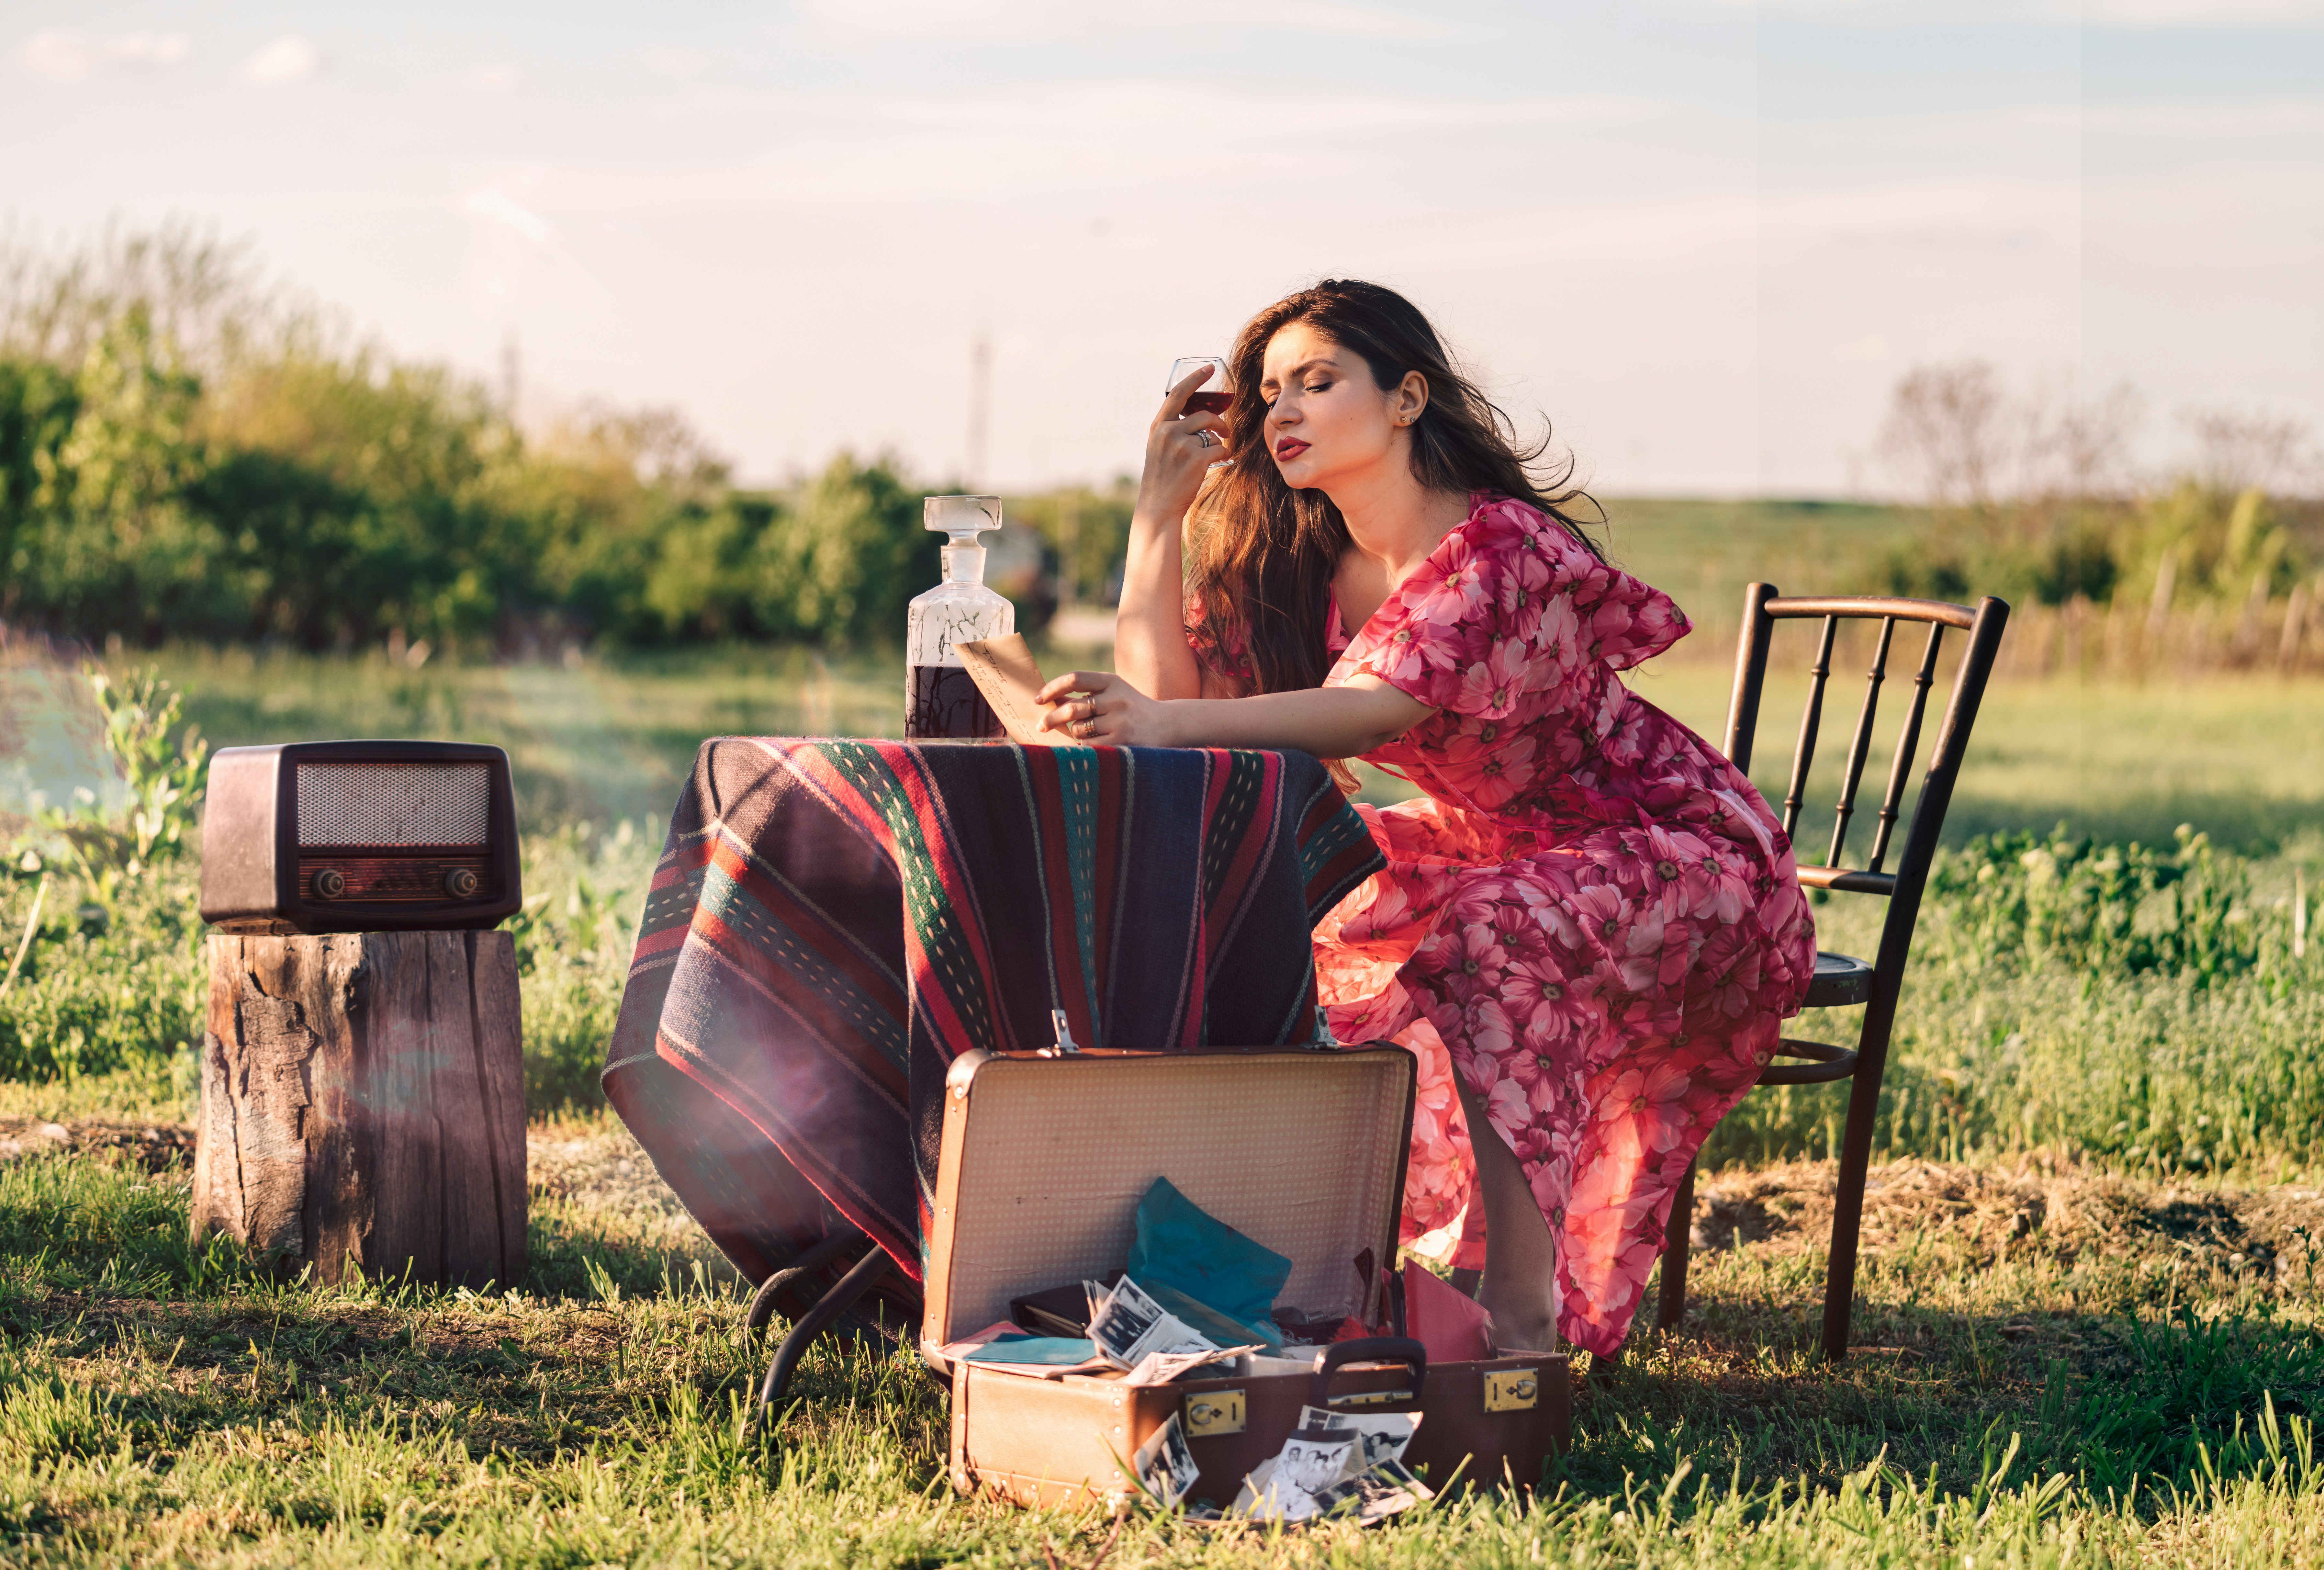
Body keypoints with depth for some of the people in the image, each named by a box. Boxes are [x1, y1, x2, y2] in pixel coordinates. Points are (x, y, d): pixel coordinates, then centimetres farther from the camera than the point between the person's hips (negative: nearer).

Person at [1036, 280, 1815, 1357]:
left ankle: (1523, 1317, -34)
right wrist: (1159, 510, -15)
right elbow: (1163, 699, -11)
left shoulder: (1502, 551, -26)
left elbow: (1375, 709, -41)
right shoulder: (1293, 568, -2)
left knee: (1496, 940, -36)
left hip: (1670, 850, -8)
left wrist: (1167, 723, -55)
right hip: (1498, 849, 8)